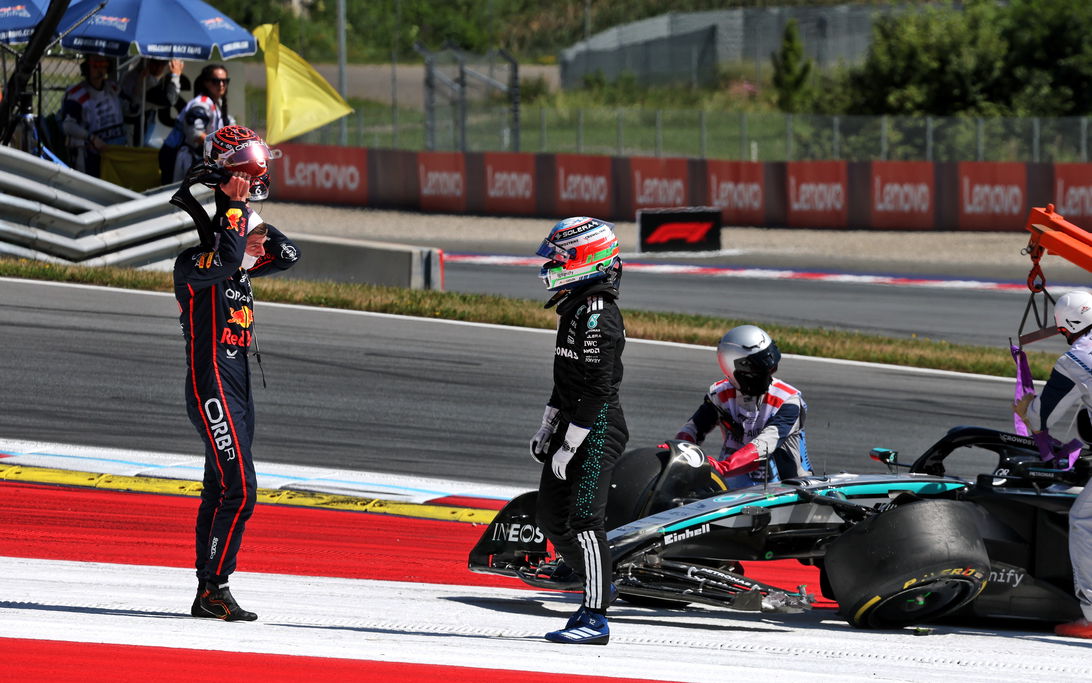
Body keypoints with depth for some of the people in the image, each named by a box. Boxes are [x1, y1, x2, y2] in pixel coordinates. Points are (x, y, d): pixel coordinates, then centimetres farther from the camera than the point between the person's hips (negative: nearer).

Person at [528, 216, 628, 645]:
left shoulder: (597, 317, -19)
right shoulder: (575, 308, 14)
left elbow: (597, 390, -21)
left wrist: (569, 446, -19)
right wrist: (547, 428, 22)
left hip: (597, 431, -10)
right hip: (572, 425, 10)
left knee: (584, 520, -9)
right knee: (551, 517, 14)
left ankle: (595, 618, -5)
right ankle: (597, 588, 30)